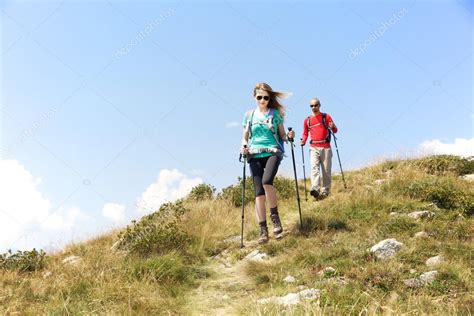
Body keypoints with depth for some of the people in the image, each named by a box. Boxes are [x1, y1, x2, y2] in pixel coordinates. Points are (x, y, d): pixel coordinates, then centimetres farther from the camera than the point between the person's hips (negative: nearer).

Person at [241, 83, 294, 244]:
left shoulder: (275, 113, 10)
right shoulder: (249, 115, 13)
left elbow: (282, 135, 12)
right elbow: (245, 137, 16)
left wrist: (288, 136, -11)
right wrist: (244, 146, -5)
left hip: (272, 152, -2)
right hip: (254, 155, 2)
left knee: (267, 182, -29)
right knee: (258, 191, -7)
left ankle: (274, 215, -7)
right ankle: (263, 230, -5)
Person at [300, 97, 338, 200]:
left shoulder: (326, 117, 6)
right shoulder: (307, 120, 12)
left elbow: (335, 131, 3)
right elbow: (305, 133, 20)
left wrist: (333, 127, -20)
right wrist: (303, 140, -1)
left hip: (325, 147, -1)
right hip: (314, 148, 1)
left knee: (326, 170, 1)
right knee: (314, 168, -18)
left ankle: (325, 191, 10)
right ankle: (315, 189, -31)